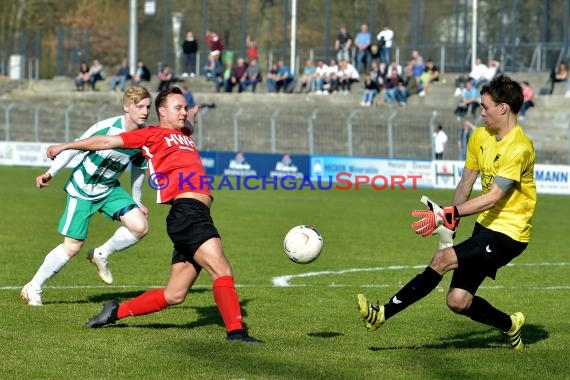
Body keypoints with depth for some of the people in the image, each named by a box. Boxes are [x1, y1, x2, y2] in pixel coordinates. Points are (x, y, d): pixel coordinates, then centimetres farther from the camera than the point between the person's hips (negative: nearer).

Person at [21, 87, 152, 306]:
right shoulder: (106, 128, -26)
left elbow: (138, 169, 9)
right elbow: (75, 148, -18)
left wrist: (137, 203, 17)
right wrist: (51, 173, -24)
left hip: (110, 190, 5)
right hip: (81, 191, -5)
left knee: (140, 227, -15)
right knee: (73, 246, -7)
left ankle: (101, 255, 10)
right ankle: (33, 288, 10)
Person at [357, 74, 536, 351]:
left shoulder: (519, 148, -19)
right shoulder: (480, 136, 7)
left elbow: (493, 198, -25)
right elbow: (465, 184, 15)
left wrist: (447, 215, -31)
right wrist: (449, 225, 9)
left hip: (508, 233, -8)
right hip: (485, 226, 8)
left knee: (443, 259, -23)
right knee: (458, 301, 0)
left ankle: (383, 315, -21)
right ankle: (511, 325, 25)